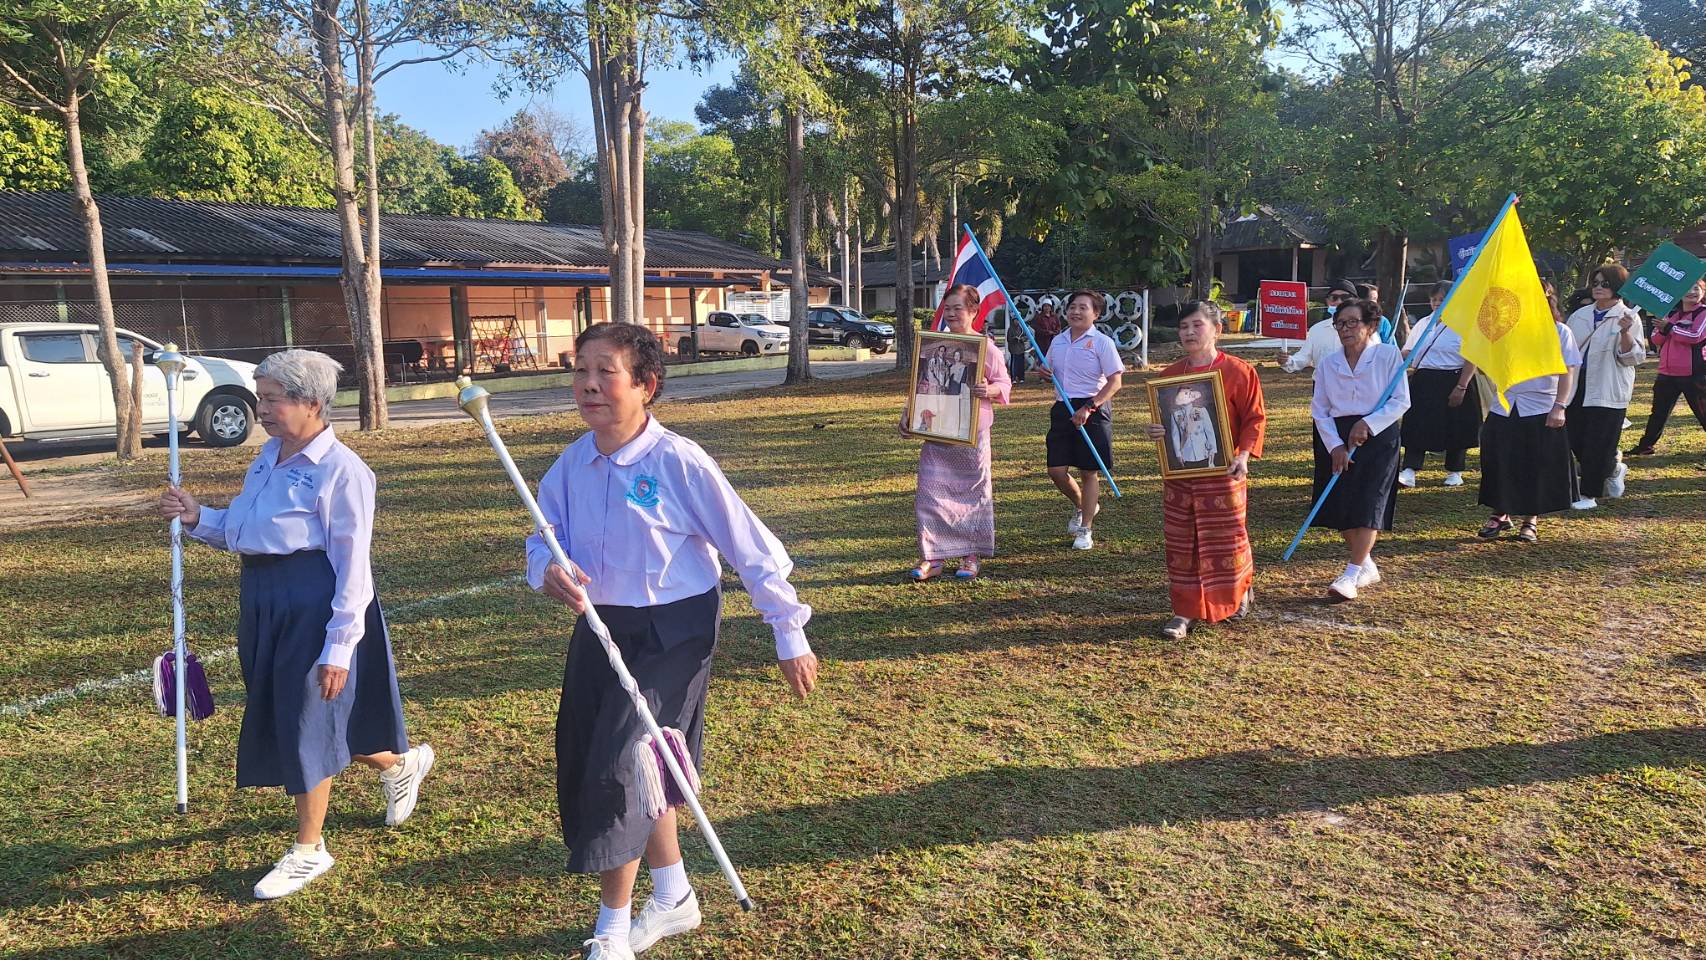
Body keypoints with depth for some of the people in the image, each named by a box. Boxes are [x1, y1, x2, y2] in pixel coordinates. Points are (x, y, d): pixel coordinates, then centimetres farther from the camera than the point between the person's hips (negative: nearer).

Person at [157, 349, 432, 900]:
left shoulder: (341, 469, -16)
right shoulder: (269, 457, 10)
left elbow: (352, 566, -17)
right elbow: (238, 531, 19)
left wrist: (338, 648, -20)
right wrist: (197, 519, -2)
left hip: (313, 601, -9)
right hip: (263, 599, 9)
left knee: (307, 721, 1)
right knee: (279, 714, 18)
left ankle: (309, 850, 21)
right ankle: (400, 764, 40)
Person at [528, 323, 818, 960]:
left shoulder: (680, 463, -19)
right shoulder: (571, 467, -3)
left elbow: (752, 549, -14)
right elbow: (544, 540, 7)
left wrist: (790, 637, -10)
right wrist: (548, 570, -19)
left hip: (673, 632, -7)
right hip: (601, 626, 7)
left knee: (618, 769, -7)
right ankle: (674, 897, 40)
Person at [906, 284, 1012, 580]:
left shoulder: (985, 346, -3)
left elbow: (1004, 385, -2)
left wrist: (989, 390, -24)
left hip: (972, 434, -3)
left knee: (973, 493, 6)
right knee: (930, 493, -2)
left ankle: (972, 555, 18)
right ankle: (932, 556, 4)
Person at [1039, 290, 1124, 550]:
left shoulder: (1102, 342, -6)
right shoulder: (1058, 341, 11)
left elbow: (1115, 381, -11)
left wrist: (1088, 408, -20)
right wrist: (1045, 374, 0)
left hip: (1092, 410, -5)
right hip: (1063, 409, 5)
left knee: (1089, 472, 1)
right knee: (1056, 470, 2)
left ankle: (1085, 531, 13)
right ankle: (1082, 507, 32)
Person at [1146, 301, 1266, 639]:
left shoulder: (1238, 371, -7)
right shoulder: (1169, 376, 5)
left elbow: (1255, 418, -5)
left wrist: (1244, 454, -17)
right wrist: (1156, 432, -6)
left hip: (1222, 473, -4)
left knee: (1227, 541, 5)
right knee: (1180, 543, 5)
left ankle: (1241, 588, 35)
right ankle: (1184, 611, 14)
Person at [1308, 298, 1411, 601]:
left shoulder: (1388, 355, -4)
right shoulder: (1329, 363, 6)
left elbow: (1401, 401, -6)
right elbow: (1319, 408, 4)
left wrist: (1368, 423, -18)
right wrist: (1335, 445, -7)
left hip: (1378, 436, -4)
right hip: (1338, 439, 4)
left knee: (1366, 506, -11)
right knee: (1339, 507, 6)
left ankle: (1351, 576, -9)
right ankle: (1367, 566, 25)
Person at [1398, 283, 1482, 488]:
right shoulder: (1423, 324, 12)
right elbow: (1408, 352, 18)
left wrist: (1461, 387, -15)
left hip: (1453, 382, -4)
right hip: (1424, 382, 4)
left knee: (1455, 427, 5)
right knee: (1417, 425, -5)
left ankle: (1454, 472, 20)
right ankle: (1409, 471, -9)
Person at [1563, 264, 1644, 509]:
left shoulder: (1628, 317, -5)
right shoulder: (1580, 315, 11)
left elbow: (1633, 358, -11)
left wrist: (1625, 332, -27)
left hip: (1608, 392, -6)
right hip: (1578, 388, 6)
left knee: (1598, 445, -3)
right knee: (1575, 441, 8)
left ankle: (1590, 493, 9)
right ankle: (1613, 468, 33)